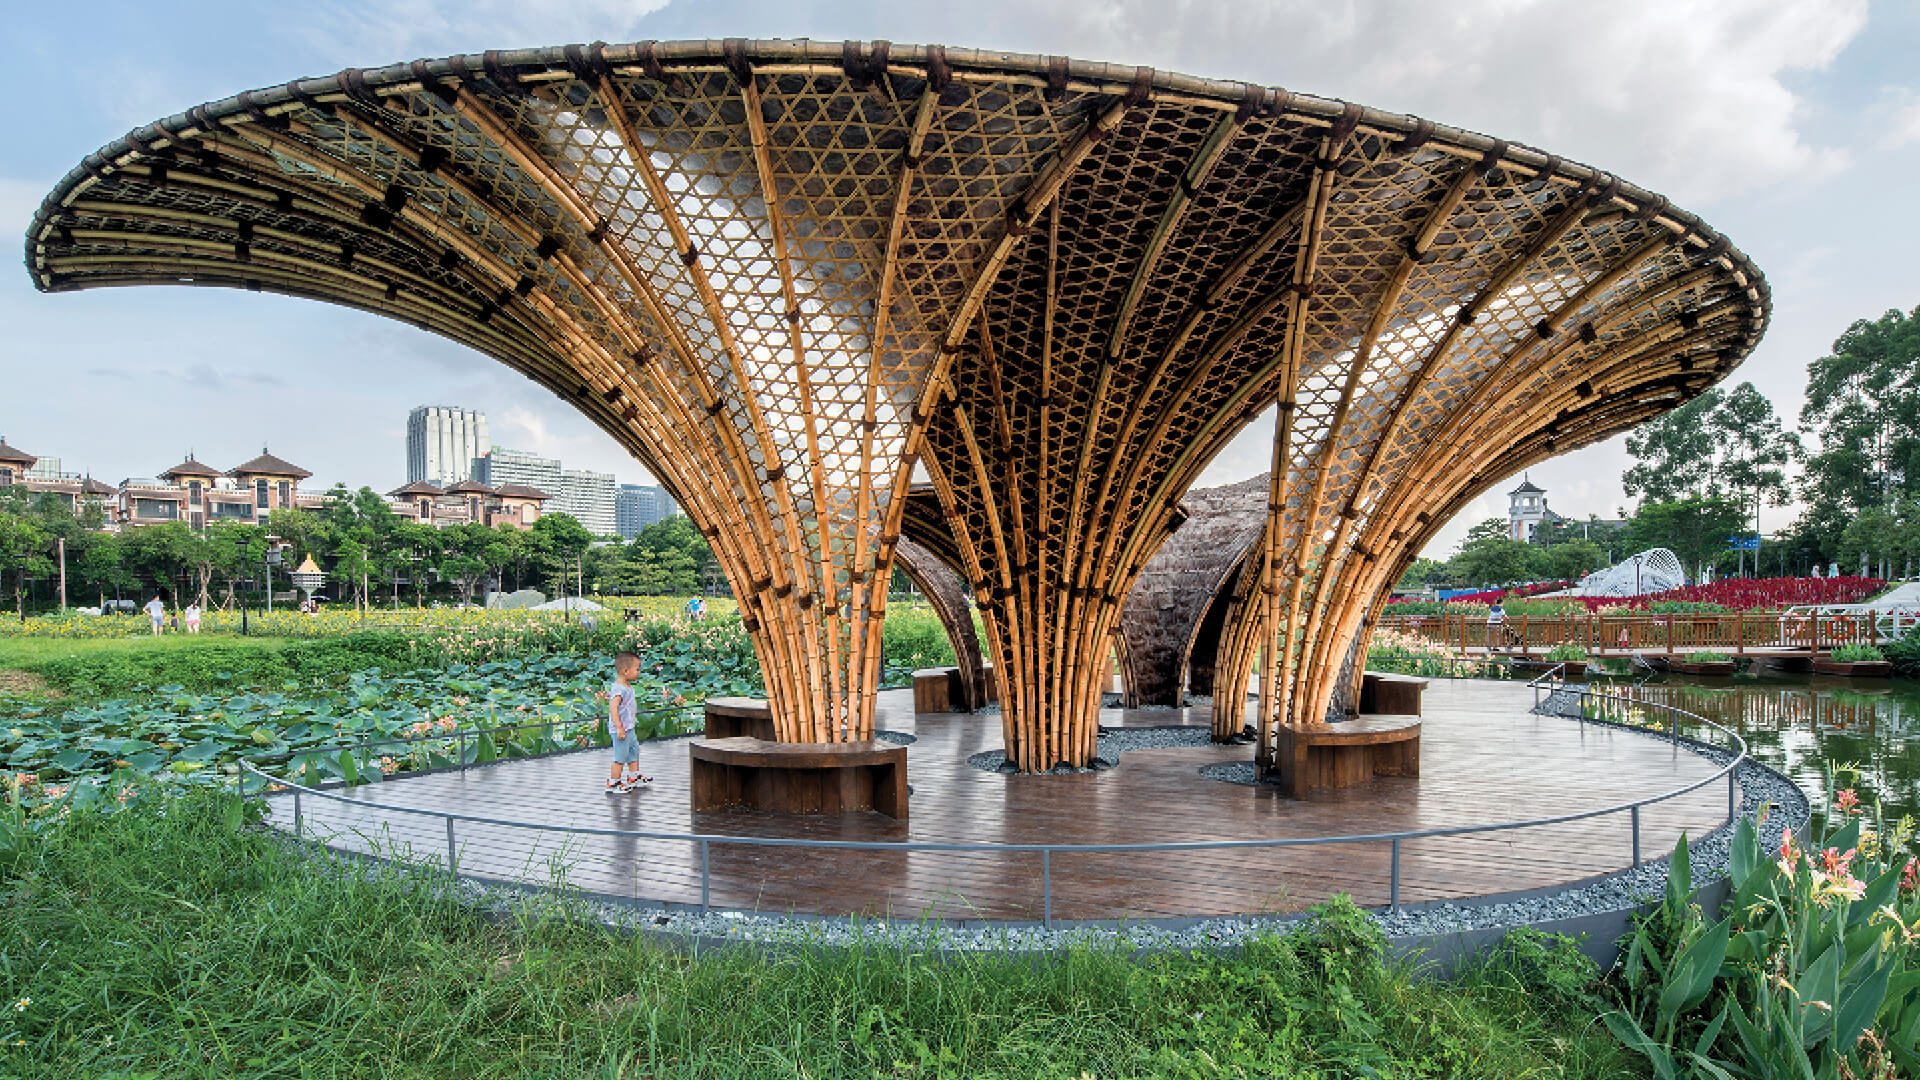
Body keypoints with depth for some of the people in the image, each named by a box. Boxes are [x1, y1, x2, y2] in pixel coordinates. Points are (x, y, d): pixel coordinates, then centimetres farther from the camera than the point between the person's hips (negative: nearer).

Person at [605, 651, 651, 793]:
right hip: (620, 730, -10)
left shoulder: (627, 686, 8)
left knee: (634, 751, 20)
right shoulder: (618, 689, -25)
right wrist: (619, 728, -33)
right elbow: (613, 708, -32)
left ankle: (634, 777, 35)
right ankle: (613, 783, 11)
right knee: (621, 757, -1)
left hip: (629, 729, 10)